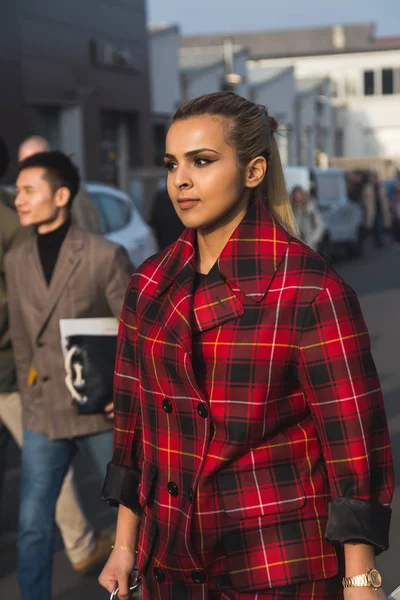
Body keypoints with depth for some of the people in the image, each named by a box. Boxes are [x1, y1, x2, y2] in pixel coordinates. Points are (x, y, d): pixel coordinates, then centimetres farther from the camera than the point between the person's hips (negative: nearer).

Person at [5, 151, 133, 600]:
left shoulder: (105, 255, -9)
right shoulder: (16, 261, 6)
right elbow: (21, 338, 12)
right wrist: (29, 398, 10)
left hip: (102, 411, -3)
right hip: (43, 414, 4)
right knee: (32, 525, 4)